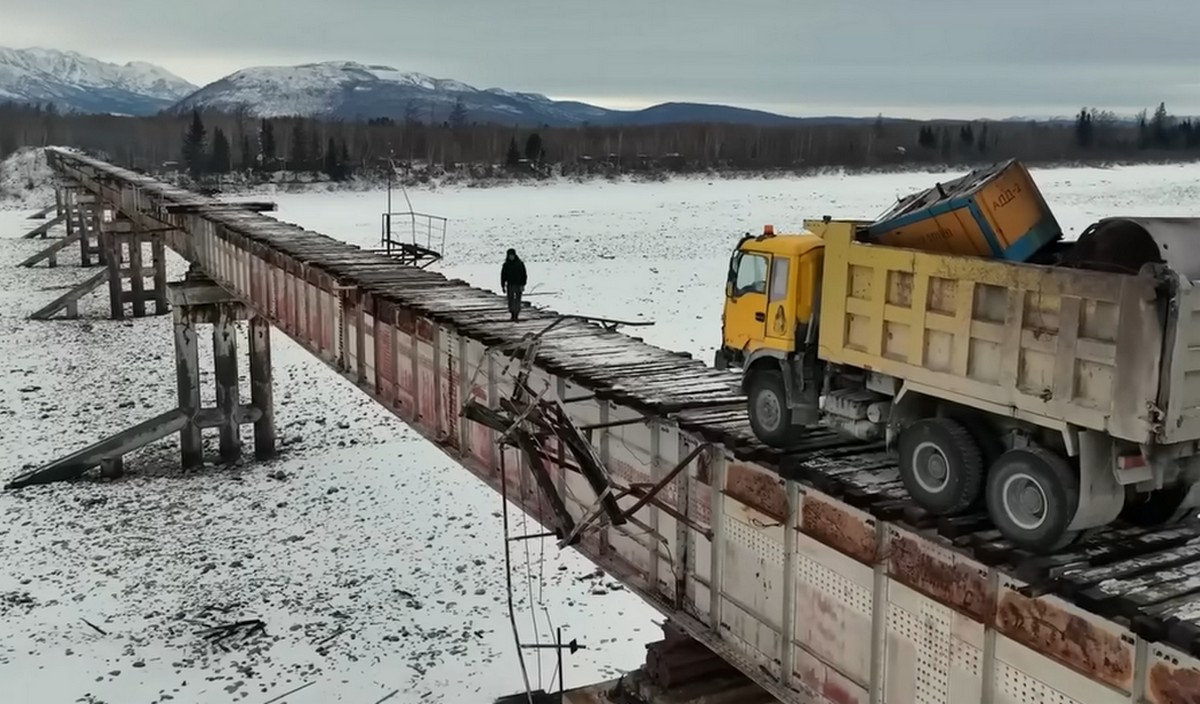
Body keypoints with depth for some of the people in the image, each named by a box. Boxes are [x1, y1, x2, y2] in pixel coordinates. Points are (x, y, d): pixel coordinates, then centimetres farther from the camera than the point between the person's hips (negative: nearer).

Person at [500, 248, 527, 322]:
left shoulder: (520, 263, -5)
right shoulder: (506, 265, 1)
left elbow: (524, 275, -5)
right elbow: (503, 276, 4)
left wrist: (523, 285, -13)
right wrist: (503, 286, 1)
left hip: (518, 285, -2)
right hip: (510, 285, 2)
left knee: (517, 301, -8)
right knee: (511, 301, 4)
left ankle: (516, 316, -5)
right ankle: (512, 314, 22)